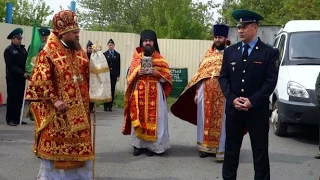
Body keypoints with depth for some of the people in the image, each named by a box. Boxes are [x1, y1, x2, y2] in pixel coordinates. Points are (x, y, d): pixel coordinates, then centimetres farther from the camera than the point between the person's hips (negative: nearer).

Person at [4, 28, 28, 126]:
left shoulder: (22, 48, 12)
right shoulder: (8, 50, -6)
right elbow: (11, 66, -13)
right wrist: (23, 73, -21)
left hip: (21, 78, 5)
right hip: (12, 79, -5)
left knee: (20, 99, 7)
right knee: (12, 99, 1)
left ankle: (17, 118, 17)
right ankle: (10, 119, 9)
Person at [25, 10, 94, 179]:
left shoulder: (79, 52, 10)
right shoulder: (48, 52, -10)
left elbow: (87, 77, 19)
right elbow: (40, 80, -14)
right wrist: (54, 100, -19)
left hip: (79, 110, 6)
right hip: (58, 110, -6)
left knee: (79, 148, 11)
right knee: (54, 146, 1)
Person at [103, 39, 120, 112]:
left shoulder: (117, 55, 7)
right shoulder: (104, 54, 5)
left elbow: (118, 66, 5)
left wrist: (118, 76, 0)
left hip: (114, 75, 1)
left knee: (112, 90, 1)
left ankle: (110, 106, 5)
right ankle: (106, 106, 2)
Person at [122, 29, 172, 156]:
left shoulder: (160, 59, 6)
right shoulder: (136, 58, 10)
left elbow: (167, 78, 2)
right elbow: (130, 77, 8)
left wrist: (157, 74, -15)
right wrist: (137, 73, -12)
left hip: (155, 93, -1)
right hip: (139, 92, 1)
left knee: (154, 118, -4)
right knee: (138, 118, -1)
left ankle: (152, 145, 2)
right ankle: (138, 144, 6)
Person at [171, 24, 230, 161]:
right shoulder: (208, 54, 13)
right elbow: (200, 74, 13)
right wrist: (197, 92, 7)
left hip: (223, 94, -4)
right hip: (206, 93, 4)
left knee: (221, 121, -1)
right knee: (205, 119, 8)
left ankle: (221, 149, 5)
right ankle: (205, 146, 18)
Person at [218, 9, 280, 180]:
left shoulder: (269, 52, -2)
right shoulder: (230, 51, 9)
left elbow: (271, 81, -8)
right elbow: (223, 78, 6)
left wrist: (252, 101, -16)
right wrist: (233, 99, -10)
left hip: (258, 110, -3)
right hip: (233, 109, 3)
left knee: (260, 152, 5)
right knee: (231, 149, 11)